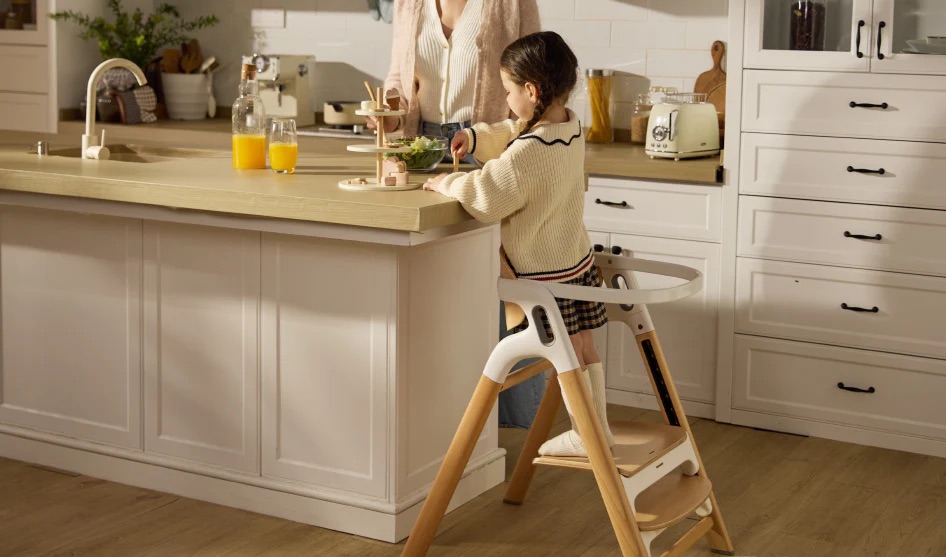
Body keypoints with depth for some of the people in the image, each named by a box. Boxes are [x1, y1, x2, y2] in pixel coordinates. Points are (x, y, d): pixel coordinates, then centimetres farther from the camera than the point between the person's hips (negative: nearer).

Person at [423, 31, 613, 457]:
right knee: (582, 347, 16)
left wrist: (446, 183, -9)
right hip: (578, 259, 9)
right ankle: (598, 427, 27)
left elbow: (485, 197, -25)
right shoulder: (570, 126, 2)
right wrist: (476, 138, 8)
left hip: (545, 271, -8)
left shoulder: (529, 152, -27)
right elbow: (512, 136, 19)